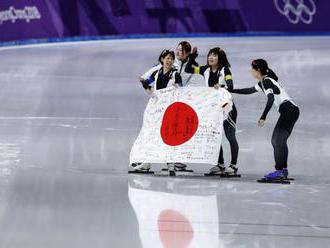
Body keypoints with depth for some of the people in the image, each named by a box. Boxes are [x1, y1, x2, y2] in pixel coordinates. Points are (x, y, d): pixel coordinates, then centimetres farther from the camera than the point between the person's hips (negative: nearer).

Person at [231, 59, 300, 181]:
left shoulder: (267, 81, -11)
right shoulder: (263, 82, 19)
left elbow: (270, 99, -24)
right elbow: (249, 90, 31)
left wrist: (263, 117, -29)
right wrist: (230, 90, 32)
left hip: (288, 110, -10)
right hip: (292, 111, 10)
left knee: (278, 140, -11)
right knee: (279, 141, 12)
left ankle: (279, 171, -16)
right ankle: (283, 170, 11)